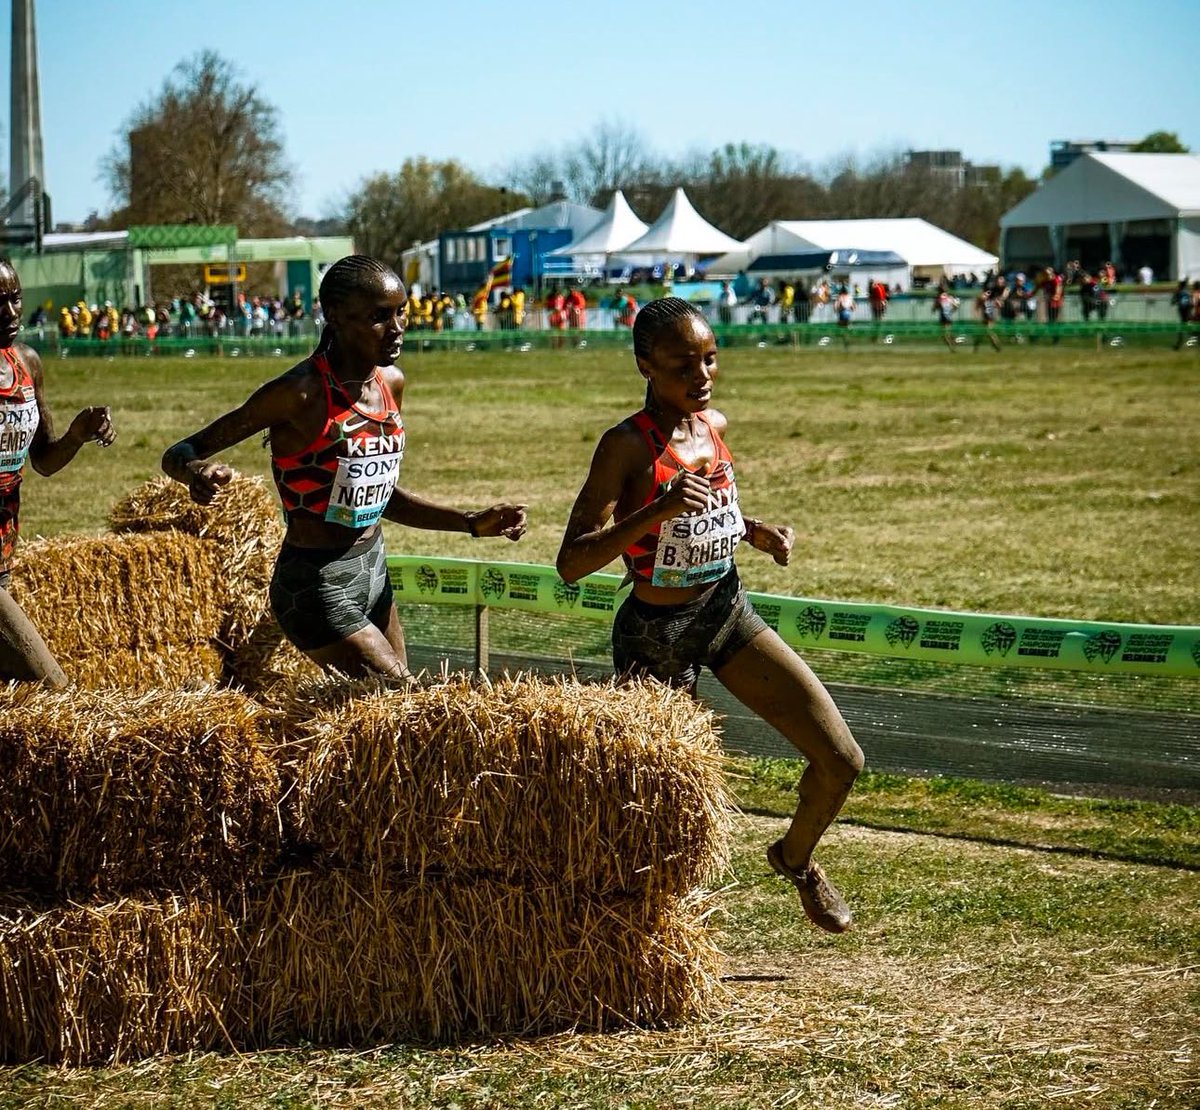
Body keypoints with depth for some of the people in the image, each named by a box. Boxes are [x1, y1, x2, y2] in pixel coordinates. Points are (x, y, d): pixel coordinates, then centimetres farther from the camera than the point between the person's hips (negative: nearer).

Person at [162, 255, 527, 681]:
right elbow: (178, 454, -18)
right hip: (315, 586, -8)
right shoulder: (299, 394, -20)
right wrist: (197, 470, -41)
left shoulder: (391, 383, 3)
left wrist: (471, 522, 11)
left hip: (373, 569, 8)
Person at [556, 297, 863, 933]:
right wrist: (660, 508, -35)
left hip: (729, 612, 6)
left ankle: (795, 858, 31)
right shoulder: (627, 446, -19)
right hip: (655, 637, -6)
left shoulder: (714, 426, 0)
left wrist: (754, 531, 0)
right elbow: (571, 562, -25)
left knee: (841, 761, 2)